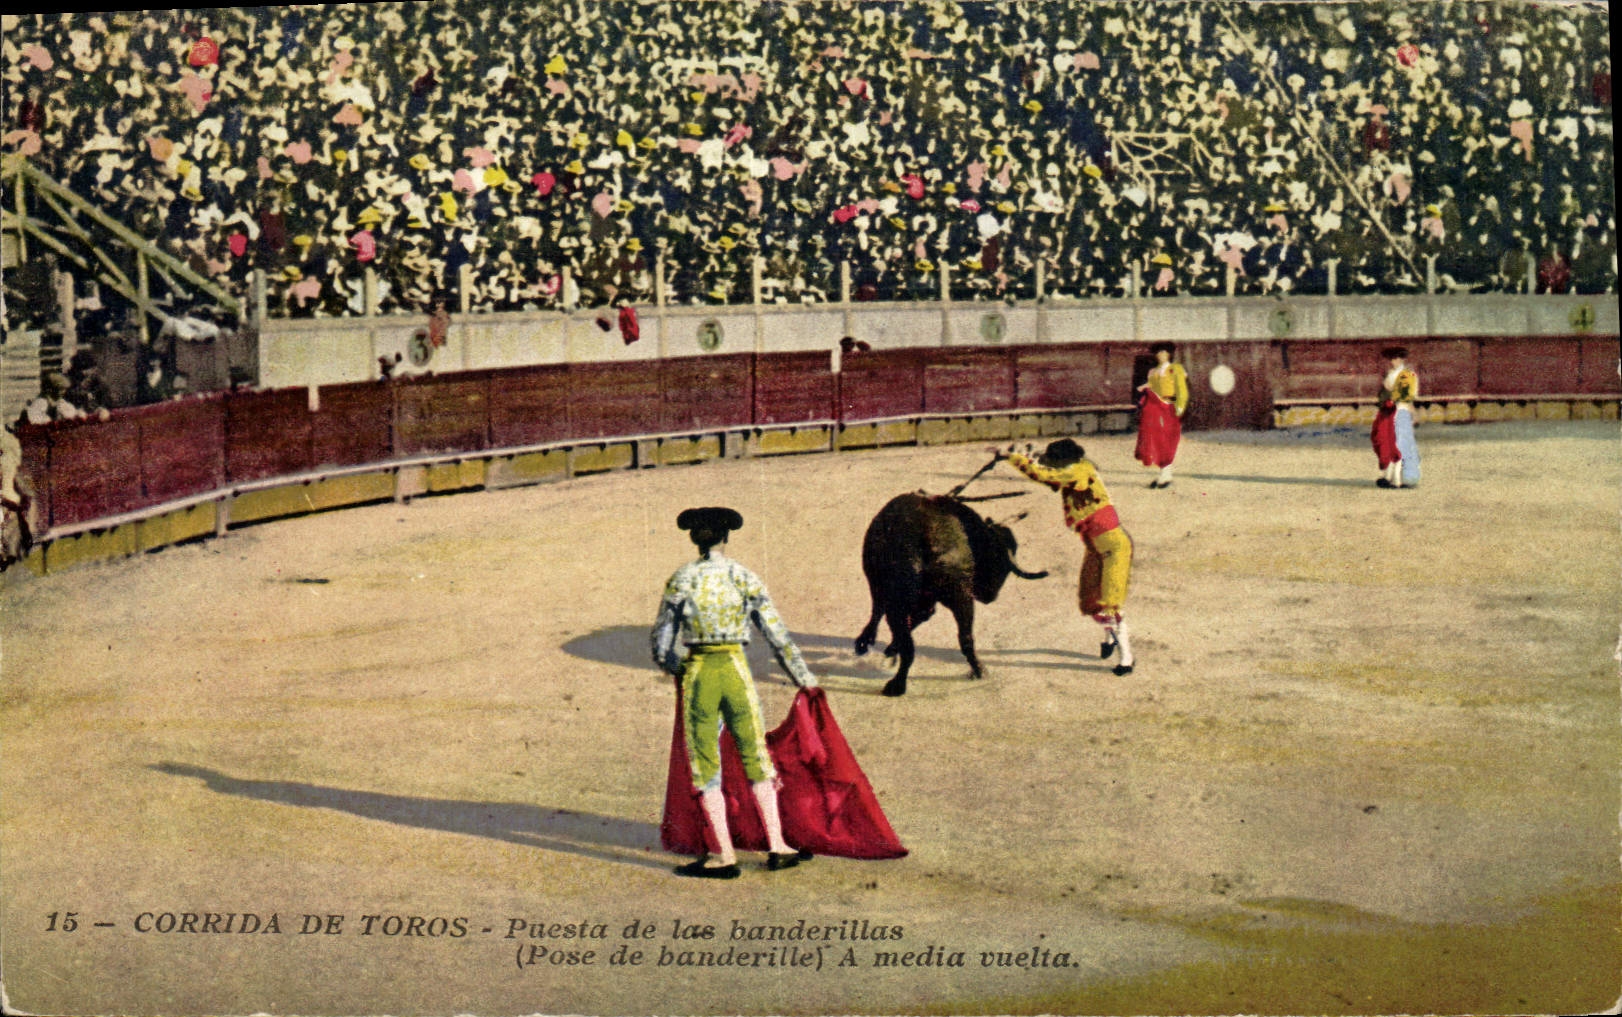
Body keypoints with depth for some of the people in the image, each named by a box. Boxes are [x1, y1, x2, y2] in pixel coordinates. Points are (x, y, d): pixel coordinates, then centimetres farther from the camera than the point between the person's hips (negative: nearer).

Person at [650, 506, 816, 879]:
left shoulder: (681, 580, -1)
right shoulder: (745, 578, -1)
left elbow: (661, 640, 2)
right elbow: (776, 634, -1)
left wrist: (672, 666, 24)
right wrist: (804, 678, 8)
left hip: (697, 673, -1)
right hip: (736, 669, 1)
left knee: (705, 763, 6)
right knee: (756, 756, 13)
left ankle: (724, 854, 5)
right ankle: (776, 846, 14)